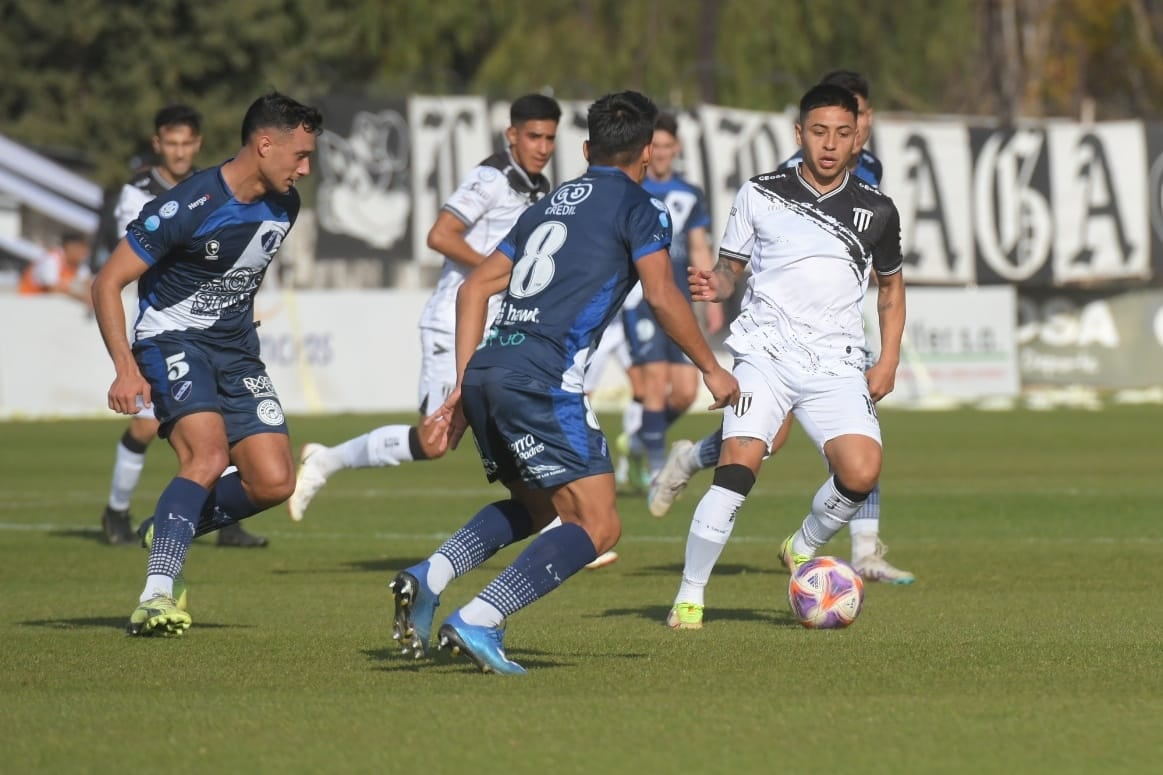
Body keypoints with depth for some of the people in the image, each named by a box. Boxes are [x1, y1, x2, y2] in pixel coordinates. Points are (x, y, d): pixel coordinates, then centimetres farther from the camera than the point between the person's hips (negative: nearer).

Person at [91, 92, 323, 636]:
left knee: (274, 482, -7)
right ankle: (156, 597, -31)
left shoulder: (284, 205, 2)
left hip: (235, 348, 7)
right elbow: (108, 283, -16)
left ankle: (172, 530, 18)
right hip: (173, 341, -7)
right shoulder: (190, 206, -20)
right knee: (209, 455, -30)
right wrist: (126, 369, -25)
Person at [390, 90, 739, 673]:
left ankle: (428, 577, 3)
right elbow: (662, 297, -6)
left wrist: (464, 386, 21)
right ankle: (477, 621, -19)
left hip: (487, 369, 8)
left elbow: (474, 288, 22)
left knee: (534, 507, 25)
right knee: (596, 525, -5)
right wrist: (711, 369, 6)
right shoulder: (639, 207, 6)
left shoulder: (551, 205, 25)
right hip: (544, 377, -8)